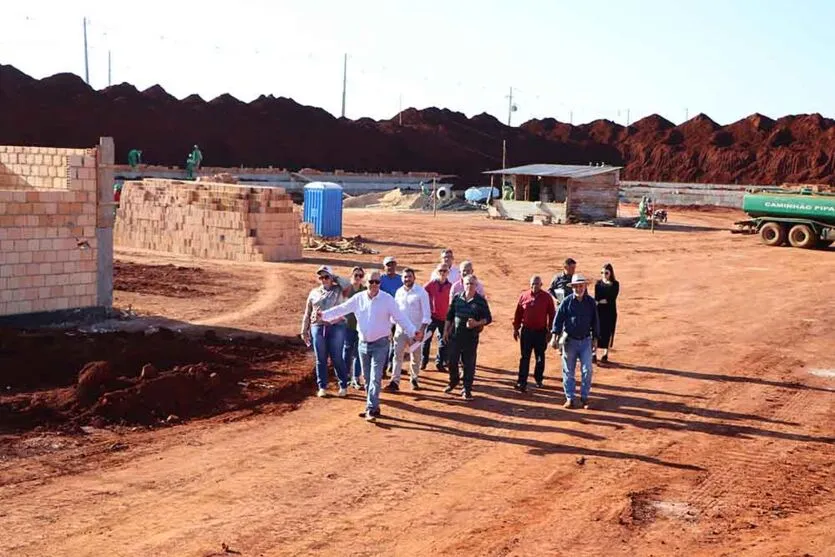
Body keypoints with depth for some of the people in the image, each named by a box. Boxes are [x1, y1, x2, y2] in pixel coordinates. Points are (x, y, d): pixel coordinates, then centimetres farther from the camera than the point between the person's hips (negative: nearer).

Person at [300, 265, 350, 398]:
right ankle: (322, 387, 16)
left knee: (337, 358, 1)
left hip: (336, 327, -2)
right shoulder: (314, 293, 12)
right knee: (321, 360, 7)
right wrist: (304, 331, 12)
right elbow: (307, 313, 15)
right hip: (317, 328, 3)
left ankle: (343, 386, 13)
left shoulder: (339, 290, 6)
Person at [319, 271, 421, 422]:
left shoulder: (387, 299, -9)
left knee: (375, 378, -10)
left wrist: (413, 332, -24)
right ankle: (373, 407, 22)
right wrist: (325, 315, 1)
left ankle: (371, 409, -9)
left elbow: (400, 317, -12)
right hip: (363, 343, 4)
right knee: (367, 378, 11)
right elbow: (342, 309, 9)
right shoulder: (358, 298, 1)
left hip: (380, 344, -4)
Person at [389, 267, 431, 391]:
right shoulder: (399, 292, 7)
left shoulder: (421, 292, -9)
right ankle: (395, 381, -3)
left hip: (415, 330, -3)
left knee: (415, 356, 9)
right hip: (400, 329, 3)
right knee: (398, 355, -3)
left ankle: (414, 379, 24)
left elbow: (426, 312, -10)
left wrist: (422, 330, -18)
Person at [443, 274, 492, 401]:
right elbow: (449, 316, 11)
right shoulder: (457, 298, 4)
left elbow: (488, 319, -1)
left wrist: (477, 323, -19)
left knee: (469, 364, 2)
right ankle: (453, 382, 34)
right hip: (455, 335, 2)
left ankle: (467, 390, 12)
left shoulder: (481, 301, -4)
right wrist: (446, 331, 8)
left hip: (471, 337, -2)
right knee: (452, 361, 9)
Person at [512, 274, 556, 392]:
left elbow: (551, 315, 0)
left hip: (541, 332, 0)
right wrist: (516, 329, 7)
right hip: (526, 331, 1)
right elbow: (518, 314, 7)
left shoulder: (547, 297, -4)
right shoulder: (524, 296, 1)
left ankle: (538, 379, 28)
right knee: (525, 357, 0)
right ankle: (522, 382, -1)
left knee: (540, 358, 13)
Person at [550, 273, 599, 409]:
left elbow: (595, 321, 8)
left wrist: (595, 338, 8)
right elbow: (558, 319, -5)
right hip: (569, 341, -1)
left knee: (587, 370, -4)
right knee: (568, 371, 5)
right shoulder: (567, 302, -5)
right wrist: (554, 336, -13)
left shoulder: (591, 302, 1)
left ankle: (584, 397, 9)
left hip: (586, 341, 1)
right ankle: (569, 398, 15)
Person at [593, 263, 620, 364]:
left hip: (610, 311, -1)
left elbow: (612, 299, -10)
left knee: (608, 332, 4)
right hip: (599, 311, 1)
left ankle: (605, 354, 14)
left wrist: (600, 301, -14)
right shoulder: (598, 283, 5)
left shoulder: (615, 284, -1)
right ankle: (594, 354, 4)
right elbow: (596, 298, -3)